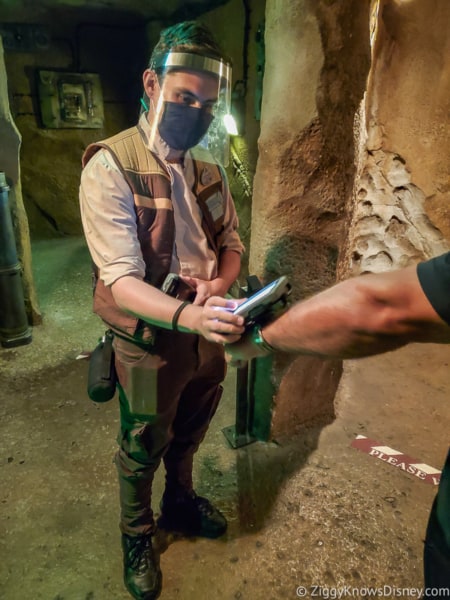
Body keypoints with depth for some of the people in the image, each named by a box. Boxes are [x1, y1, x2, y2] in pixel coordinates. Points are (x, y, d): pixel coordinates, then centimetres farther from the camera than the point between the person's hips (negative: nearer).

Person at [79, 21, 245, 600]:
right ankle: (136, 534, 46)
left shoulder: (208, 168, 3)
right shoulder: (110, 167, -17)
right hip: (149, 341, -5)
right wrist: (185, 314, -42)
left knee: (188, 434, 27)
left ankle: (180, 501, 56)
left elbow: (231, 241, 9)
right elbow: (122, 281, -24)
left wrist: (219, 283, -14)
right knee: (143, 449, 17)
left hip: (207, 332, 6)